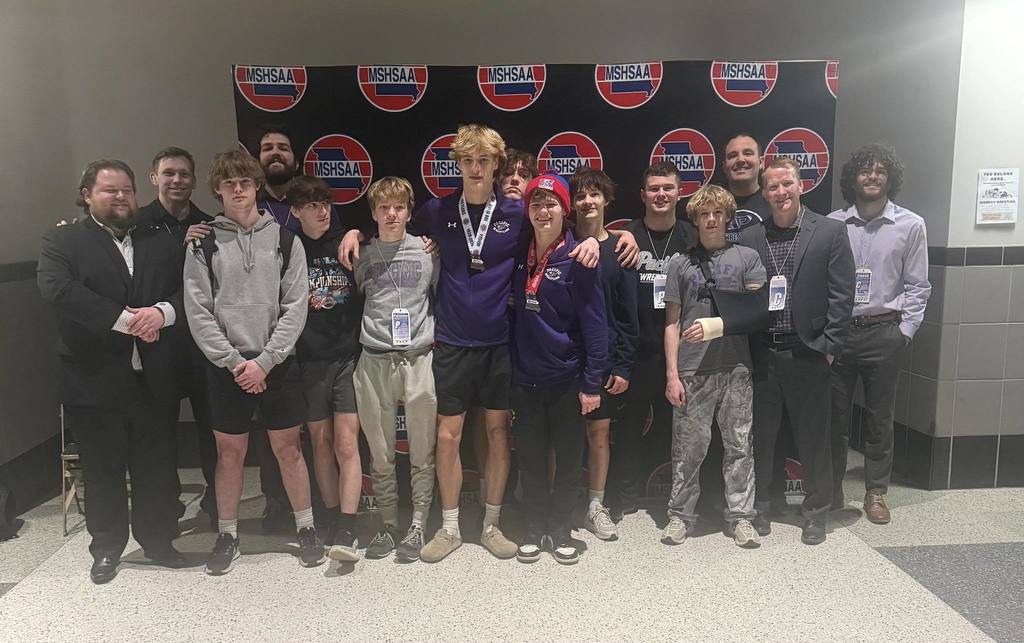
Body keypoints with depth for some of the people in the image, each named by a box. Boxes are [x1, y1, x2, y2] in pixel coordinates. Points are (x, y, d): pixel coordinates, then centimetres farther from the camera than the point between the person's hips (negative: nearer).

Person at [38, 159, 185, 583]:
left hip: (154, 380, 2)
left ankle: (158, 540, 29)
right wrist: (125, 319, -22)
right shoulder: (62, 241, 1)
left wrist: (161, 312, -17)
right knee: (103, 470, 12)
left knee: (157, 467, 11)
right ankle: (107, 548, 30)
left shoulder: (159, 243, 11)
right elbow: (57, 288, -17)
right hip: (95, 381, -2)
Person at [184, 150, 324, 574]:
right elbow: (198, 312, -3)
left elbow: (295, 308, -3)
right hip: (226, 366, 0)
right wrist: (235, 362, -10)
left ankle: (306, 529, 24)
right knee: (230, 452, 9)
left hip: (277, 363, 0)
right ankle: (227, 535, 26)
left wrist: (264, 361, -10)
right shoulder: (204, 244, 2)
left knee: (288, 448, 8)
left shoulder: (284, 240, 1)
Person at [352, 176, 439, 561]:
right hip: (374, 363, 1)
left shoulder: (428, 252, 3)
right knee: (380, 454, 8)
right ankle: (389, 525, 22)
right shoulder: (362, 256, 7)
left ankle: (418, 526, 17)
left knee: (422, 453, 4)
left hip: (419, 360, -1)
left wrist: (439, 339, 3)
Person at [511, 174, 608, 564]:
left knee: (568, 460, 9)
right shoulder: (520, 255, 4)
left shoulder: (578, 258, -9)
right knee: (531, 459, 11)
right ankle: (535, 529, 27)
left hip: (567, 378, -3)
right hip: (525, 378, 4)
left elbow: (594, 322, -11)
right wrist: (511, 366, 5)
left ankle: (560, 531, 26)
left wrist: (593, 382, -13)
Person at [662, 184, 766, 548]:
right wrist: (671, 374, 0)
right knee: (688, 447, 4)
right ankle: (680, 515, 17)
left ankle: (740, 517, 18)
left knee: (739, 445, 6)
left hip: (736, 367, 0)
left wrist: (716, 325, -11)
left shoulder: (746, 257, 8)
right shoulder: (681, 265, 9)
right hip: (692, 371, 0)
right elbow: (672, 324, 7)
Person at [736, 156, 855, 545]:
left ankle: (816, 512, 27)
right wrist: (744, 349, -1)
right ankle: (759, 508, 28)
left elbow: (841, 295, -2)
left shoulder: (830, 232, 1)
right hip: (761, 356, 2)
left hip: (808, 354, -1)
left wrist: (830, 347, -7)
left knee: (813, 438, 9)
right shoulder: (749, 238, 5)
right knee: (760, 436, 12)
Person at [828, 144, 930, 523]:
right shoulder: (833, 224, 2)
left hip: (883, 332, 0)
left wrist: (904, 330, -3)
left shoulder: (910, 225, 2)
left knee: (879, 418, 8)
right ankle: (831, 490, 21)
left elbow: (917, 286, 4)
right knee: (833, 414, 7)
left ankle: (876, 493, 23)